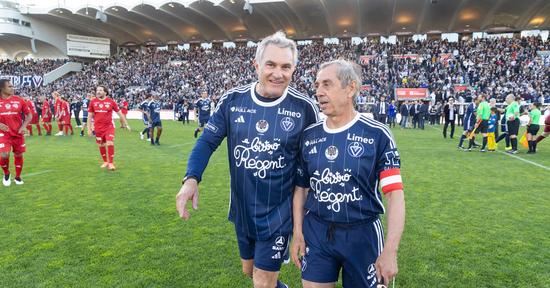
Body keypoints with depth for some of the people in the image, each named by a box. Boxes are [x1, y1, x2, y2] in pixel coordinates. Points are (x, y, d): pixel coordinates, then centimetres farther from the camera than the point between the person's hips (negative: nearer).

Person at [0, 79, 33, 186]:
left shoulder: (19, 100, 0)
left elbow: (29, 115, 7)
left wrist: (24, 126, -7)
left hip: (18, 133, 2)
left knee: (18, 155, 9)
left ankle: (18, 177, 28)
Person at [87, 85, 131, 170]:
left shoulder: (111, 101, -4)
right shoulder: (93, 102, 1)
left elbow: (120, 113, 4)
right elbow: (90, 116, 7)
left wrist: (126, 124, 5)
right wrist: (89, 128, 6)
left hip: (109, 126, -2)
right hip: (98, 128, 2)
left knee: (110, 144, -13)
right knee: (101, 145, 11)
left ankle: (111, 163, 0)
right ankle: (105, 161, 30)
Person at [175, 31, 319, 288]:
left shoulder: (304, 107, -13)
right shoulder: (232, 100, -7)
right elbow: (208, 141, -2)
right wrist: (191, 179, -19)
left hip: (278, 212, -3)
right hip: (242, 208, 4)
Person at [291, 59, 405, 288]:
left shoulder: (377, 134, -9)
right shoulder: (309, 135, 2)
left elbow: (395, 194, -11)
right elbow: (301, 188, 9)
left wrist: (390, 250, -16)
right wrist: (297, 232, 2)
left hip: (363, 233, -2)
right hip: (316, 233, 3)